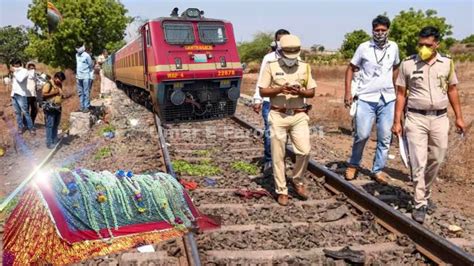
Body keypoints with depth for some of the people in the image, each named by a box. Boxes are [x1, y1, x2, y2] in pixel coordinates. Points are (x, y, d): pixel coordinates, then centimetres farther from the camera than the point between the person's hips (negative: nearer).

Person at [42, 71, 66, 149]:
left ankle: (55, 140, 22)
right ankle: (49, 143, -3)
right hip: (49, 108, -8)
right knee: (50, 126, -6)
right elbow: (43, 94, -16)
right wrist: (54, 92, -17)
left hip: (57, 108, 8)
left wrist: (63, 96, 12)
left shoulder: (60, 85, 16)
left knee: (55, 125, 13)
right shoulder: (48, 84, -9)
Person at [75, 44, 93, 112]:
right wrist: (77, 74, 17)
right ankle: (82, 106, 17)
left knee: (86, 93, -4)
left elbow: (91, 65, -4)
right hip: (79, 77, 7)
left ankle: (87, 107, 0)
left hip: (85, 77, -7)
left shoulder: (86, 55, -10)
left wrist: (91, 74, -1)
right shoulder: (77, 55, 10)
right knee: (80, 92, 10)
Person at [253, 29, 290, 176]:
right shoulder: (268, 58, 7)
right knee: (269, 132, -4)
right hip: (270, 101, 0)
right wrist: (257, 99, 1)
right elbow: (261, 80, 7)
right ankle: (268, 161, 9)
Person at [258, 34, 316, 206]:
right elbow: (262, 91, -1)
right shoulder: (271, 66, 1)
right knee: (278, 155, 2)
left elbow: (312, 92, 8)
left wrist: (300, 91, -13)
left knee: (305, 151, -5)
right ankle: (281, 191, 15)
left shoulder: (305, 67, 8)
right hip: (278, 116, -2)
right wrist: (279, 89, -17)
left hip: (299, 116, 2)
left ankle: (298, 181, 21)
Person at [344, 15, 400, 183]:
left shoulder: (393, 47, 6)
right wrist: (348, 92, -4)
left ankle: (378, 170, 17)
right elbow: (351, 68, 3)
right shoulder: (364, 48, -3)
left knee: (385, 137, 4)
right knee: (362, 135, -5)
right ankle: (353, 165, 17)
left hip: (388, 99, 3)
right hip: (366, 98, -3)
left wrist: (394, 88, 17)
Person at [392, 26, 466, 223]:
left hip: (440, 118, 3)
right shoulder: (407, 64, -4)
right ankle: (420, 205, 3)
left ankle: (425, 195, 32)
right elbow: (401, 95, 0)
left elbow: (452, 90, 12)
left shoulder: (447, 63, 3)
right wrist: (397, 121, -3)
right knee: (418, 163, -5)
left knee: (435, 161, 12)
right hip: (416, 119, -3)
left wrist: (459, 117, 10)